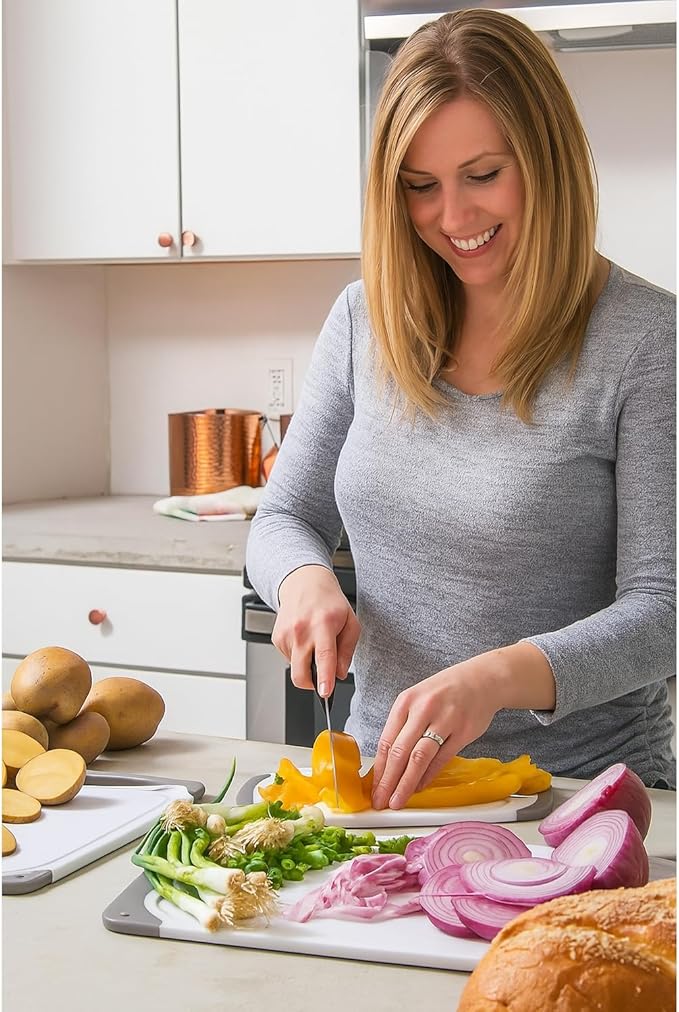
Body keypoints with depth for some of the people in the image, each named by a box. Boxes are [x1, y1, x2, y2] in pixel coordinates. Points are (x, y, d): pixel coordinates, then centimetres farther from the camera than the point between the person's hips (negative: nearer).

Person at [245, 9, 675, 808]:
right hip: (384, 778, 4)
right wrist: (306, 580, -11)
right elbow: (284, 519, 13)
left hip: (581, 793, -3)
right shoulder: (365, 319, 5)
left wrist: (500, 677, -30)